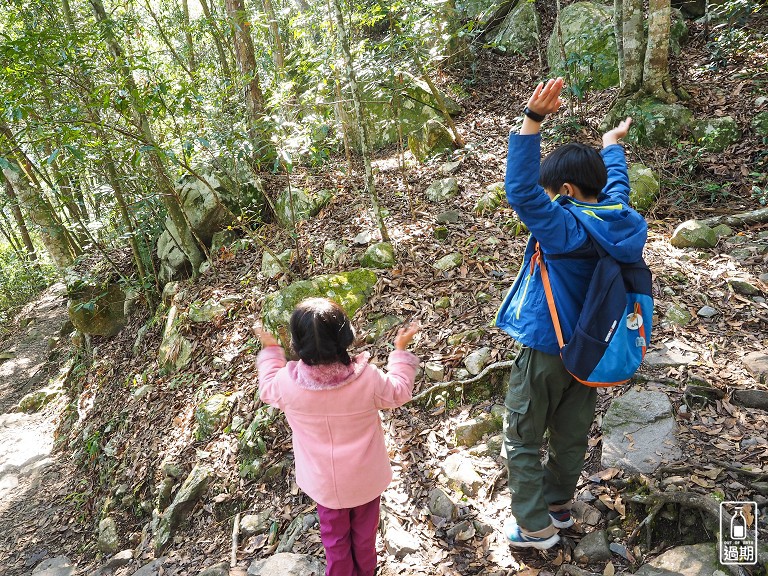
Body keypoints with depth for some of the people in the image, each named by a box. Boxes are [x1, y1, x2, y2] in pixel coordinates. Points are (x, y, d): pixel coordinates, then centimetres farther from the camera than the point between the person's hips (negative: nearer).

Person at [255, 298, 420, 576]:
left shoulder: (288, 382, -28)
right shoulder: (367, 378, -31)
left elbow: (268, 390, -2)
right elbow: (399, 392, -8)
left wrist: (270, 349, 10)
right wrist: (401, 349, 1)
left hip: (324, 481, 0)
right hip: (366, 477, 1)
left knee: (334, 535, 27)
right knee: (365, 529, 29)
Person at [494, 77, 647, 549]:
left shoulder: (566, 227, -24)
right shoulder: (620, 220, -2)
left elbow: (520, 191, -34)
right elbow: (616, 185, 19)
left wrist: (533, 119, -38)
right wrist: (613, 144, 39)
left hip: (545, 351, -7)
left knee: (523, 440, 11)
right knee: (572, 436, 22)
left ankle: (536, 526, 22)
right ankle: (559, 503, 42)